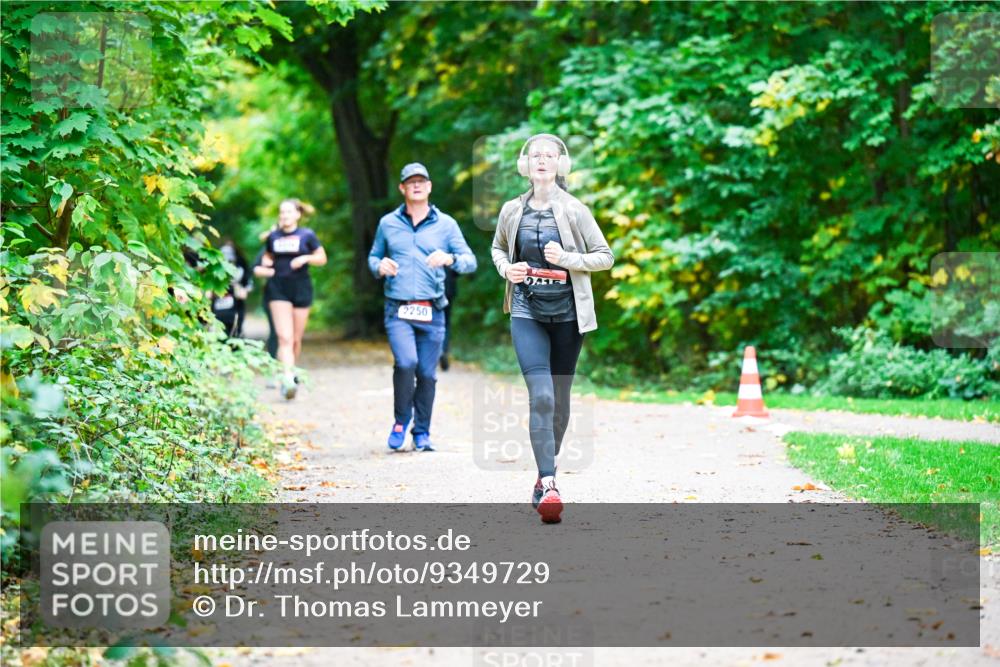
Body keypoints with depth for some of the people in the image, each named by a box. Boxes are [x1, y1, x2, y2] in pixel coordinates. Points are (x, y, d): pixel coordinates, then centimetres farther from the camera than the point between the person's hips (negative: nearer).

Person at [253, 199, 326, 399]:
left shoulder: (307, 235, 2)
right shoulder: (273, 237, 9)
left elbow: (322, 258, 6)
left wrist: (306, 258, -12)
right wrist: (263, 267, 4)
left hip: (301, 288, 0)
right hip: (278, 289, 0)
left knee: (296, 338, 6)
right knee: (284, 337, -13)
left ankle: (291, 370, 30)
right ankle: (288, 378, -24)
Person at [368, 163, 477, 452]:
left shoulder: (446, 224, 7)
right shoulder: (388, 223, 10)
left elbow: (470, 261, 4)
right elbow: (373, 257, 22)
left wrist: (450, 259, -18)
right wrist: (379, 266, -2)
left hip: (432, 312, 1)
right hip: (398, 311, -1)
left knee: (427, 373, 2)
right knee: (405, 362, -21)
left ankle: (422, 432, 18)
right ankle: (401, 421, 0)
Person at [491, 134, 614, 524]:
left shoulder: (574, 211, -2)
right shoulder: (513, 211, 4)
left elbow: (605, 256, 1)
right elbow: (498, 248, 22)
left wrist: (567, 258, -14)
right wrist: (506, 268, 0)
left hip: (566, 312, 0)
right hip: (527, 312, 0)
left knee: (560, 399, 9)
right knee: (541, 396, -15)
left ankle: (546, 474, 26)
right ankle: (548, 484, -18)